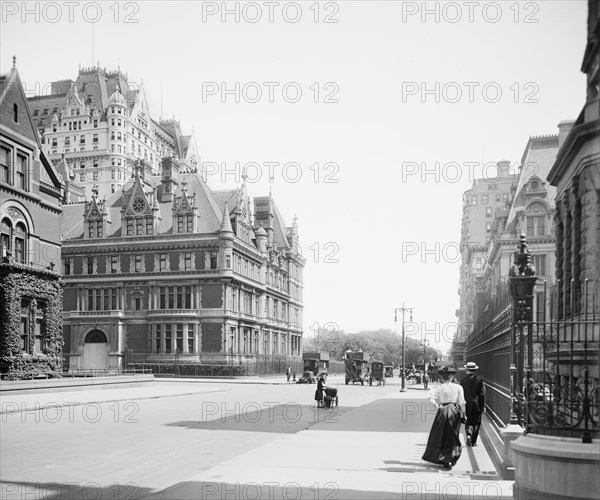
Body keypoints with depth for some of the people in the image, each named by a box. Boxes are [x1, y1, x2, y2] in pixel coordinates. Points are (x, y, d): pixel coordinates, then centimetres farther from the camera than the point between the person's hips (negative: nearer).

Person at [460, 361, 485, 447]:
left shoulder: (463, 379, -3)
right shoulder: (479, 379, -7)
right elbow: (482, 394, -6)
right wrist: (483, 406, 0)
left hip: (467, 404, 1)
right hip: (477, 404, -1)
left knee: (468, 421, 14)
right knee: (476, 423, 10)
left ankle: (468, 434, -12)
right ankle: (474, 441, 11)